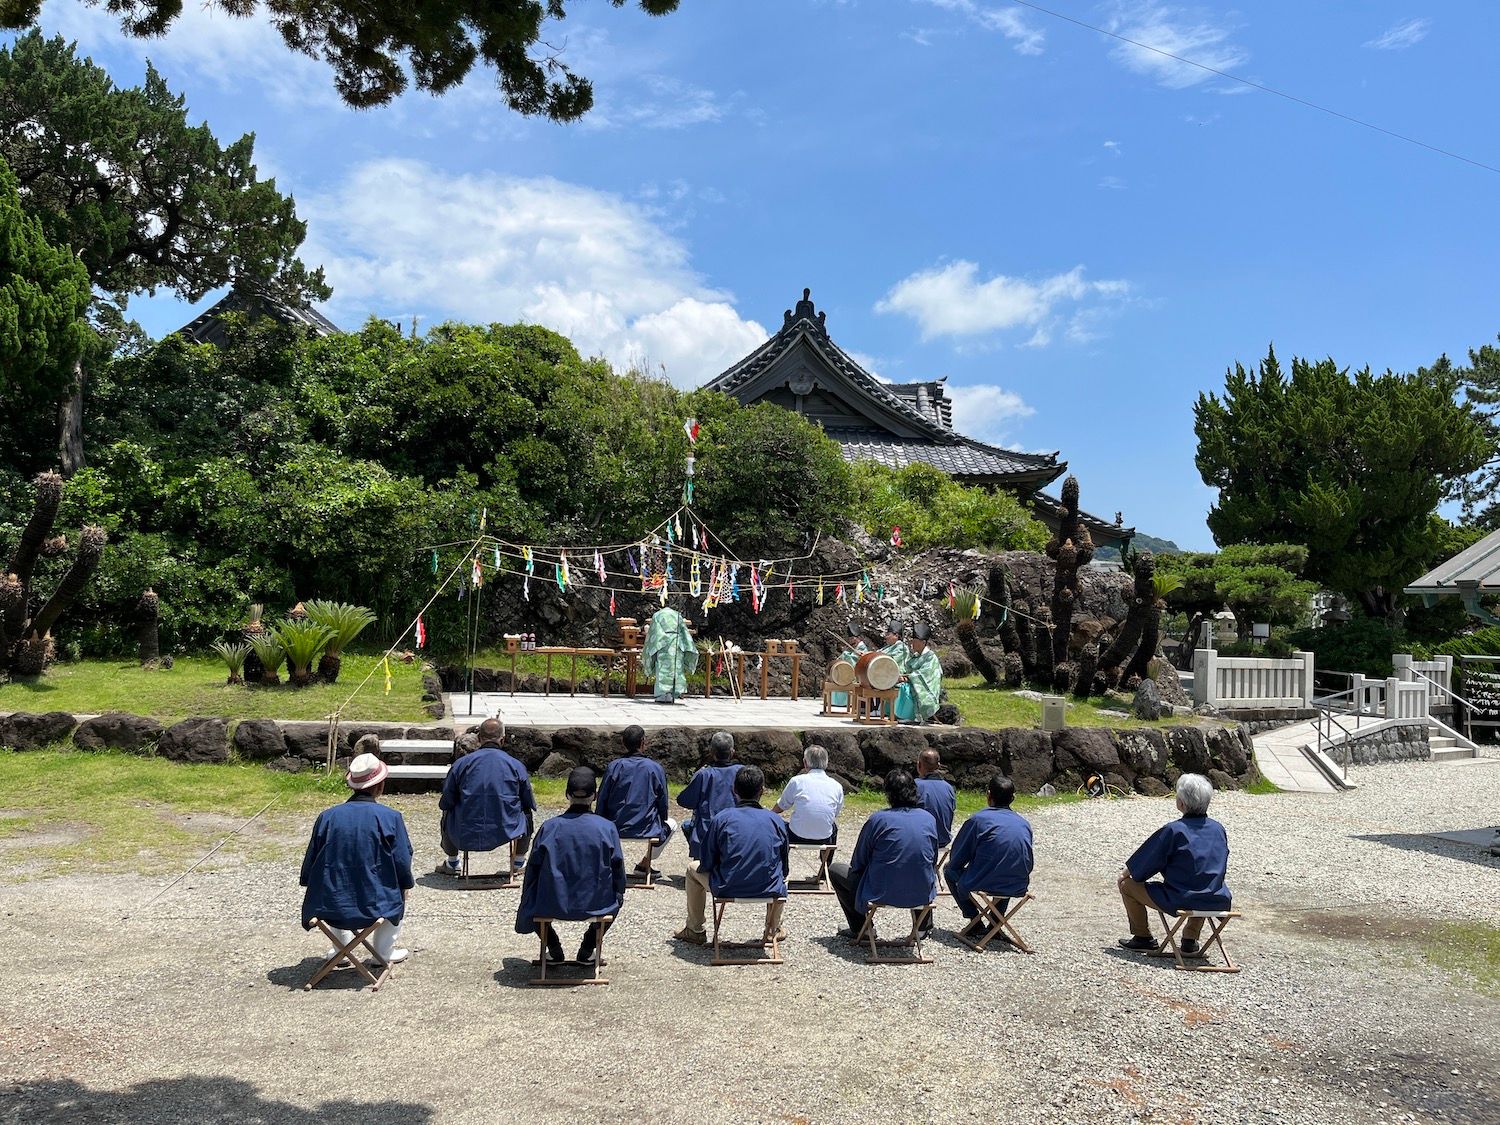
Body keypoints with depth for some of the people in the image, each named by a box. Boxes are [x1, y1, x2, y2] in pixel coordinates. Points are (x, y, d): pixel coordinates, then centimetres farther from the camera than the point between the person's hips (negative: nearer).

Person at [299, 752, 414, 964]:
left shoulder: (327, 817, -3)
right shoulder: (390, 817, -11)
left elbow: (310, 862, 5)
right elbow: (402, 862, -9)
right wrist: (407, 884, 11)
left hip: (331, 907, 3)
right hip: (375, 906, -3)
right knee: (400, 891, 31)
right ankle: (384, 950, 32)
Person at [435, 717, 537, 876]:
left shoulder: (460, 764, -5)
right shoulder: (516, 766, -4)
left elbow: (445, 803, 0)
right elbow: (530, 805, 4)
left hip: (466, 836, 1)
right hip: (506, 832, 0)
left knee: (447, 814, 33)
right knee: (529, 814, 31)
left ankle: (452, 863, 44)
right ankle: (519, 862, 41)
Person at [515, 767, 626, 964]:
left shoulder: (549, 827, -8)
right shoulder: (607, 828, -9)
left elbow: (533, 869, 0)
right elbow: (618, 867, -1)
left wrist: (526, 901, 16)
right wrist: (620, 893, 19)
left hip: (552, 908, 0)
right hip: (595, 908, 0)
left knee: (530, 902, 32)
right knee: (615, 900, 33)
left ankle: (554, 950, 25)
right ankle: (587, 949, 25)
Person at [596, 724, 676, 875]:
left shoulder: (613, 766, -6)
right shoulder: (655, 768, -7)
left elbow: (601, 801, 0)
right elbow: (663, 802, 2)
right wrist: (662, 820, 21)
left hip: (615, 829, 2)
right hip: (647, 831, -2)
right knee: (672, 824, 29)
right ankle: (644, 865, 22)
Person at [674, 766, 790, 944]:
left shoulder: (721, 818, -6)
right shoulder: (776, 820, 0)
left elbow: (706, 866, 0)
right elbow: (784, 869, 7)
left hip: (727, 889, -2)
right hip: (769, 891, 2)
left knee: (693, 869, 28)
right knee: (782, 877, 38)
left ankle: (695, 930, 36)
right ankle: (773, 929, 42)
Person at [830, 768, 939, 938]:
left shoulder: (878, 819, -10)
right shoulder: (929, 818, 1)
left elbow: (857, 864, -2)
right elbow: (934, 861, 13)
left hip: (882, 894, -4)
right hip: (922, 896, 5)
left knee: (835, 870, 17)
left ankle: (860, 929, 16)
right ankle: (924, 924, 39)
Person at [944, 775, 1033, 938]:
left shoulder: (978, 819, -6)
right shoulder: (1024, 823, 7)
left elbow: (956, 860, 0)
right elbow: (1028, 864, 16)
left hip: (983, 884, -5)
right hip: (1018, 888, 5)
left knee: (949, 870, 23)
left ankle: (976, 923, 17)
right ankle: (995, 925, 29)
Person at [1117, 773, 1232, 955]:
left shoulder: (1172, 830, -15)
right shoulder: (1218, 829, 2)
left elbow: (1148, 860, -4)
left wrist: (1125, 873, 14)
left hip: (1179, 901, -6)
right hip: (1216, 902, 6)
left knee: (1127, 885, 11)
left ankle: (1143, 937, 24)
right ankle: (1190, 939, 38)